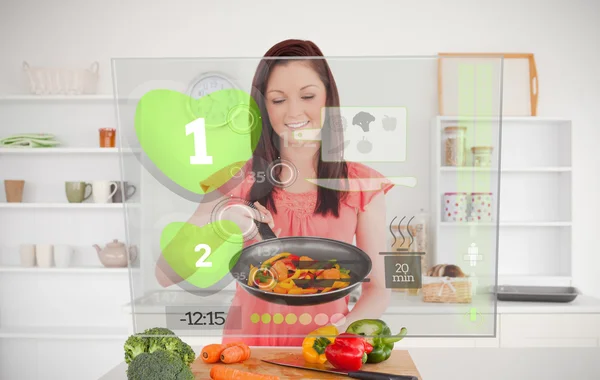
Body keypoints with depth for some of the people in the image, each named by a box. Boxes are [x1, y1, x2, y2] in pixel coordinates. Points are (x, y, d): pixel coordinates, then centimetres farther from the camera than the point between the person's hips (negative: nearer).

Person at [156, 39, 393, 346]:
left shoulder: (361, 184, 0)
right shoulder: (238, 180, 1)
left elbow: (377, 288, 5)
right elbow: (166, 275, -3)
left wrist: (348, 324, -15)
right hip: (249, 350, 0)